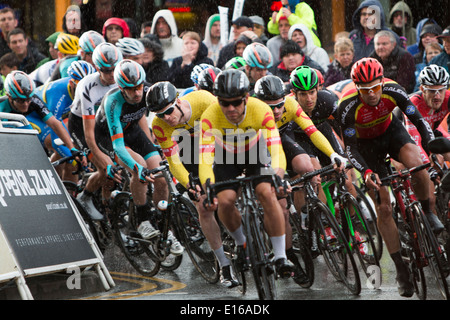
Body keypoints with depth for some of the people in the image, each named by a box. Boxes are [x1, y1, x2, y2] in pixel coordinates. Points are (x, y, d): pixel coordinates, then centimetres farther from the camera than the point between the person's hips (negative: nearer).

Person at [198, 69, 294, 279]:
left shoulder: (261, 110, -34)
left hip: (255, 152, -1)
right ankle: (242, 244, 9)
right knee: (225, 201, -21)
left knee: (267, 194, -24)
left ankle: (280, 257, -14)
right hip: (226, 156, 1)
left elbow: (276, 149, -38)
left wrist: (278, 176, -57)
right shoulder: (210, 116, -34)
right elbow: (205, 158, -39)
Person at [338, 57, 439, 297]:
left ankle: (427, 212, -3)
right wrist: (366, 173, -42)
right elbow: (350, 149, -27)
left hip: (390, 131, 1)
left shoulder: (393, 91, -28)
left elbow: (419, 120, -21)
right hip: (366, 144, -1)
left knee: (416, 165, -33)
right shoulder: (348, 106, -32)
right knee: (383, 208, -6)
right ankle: (401, 269, 4)